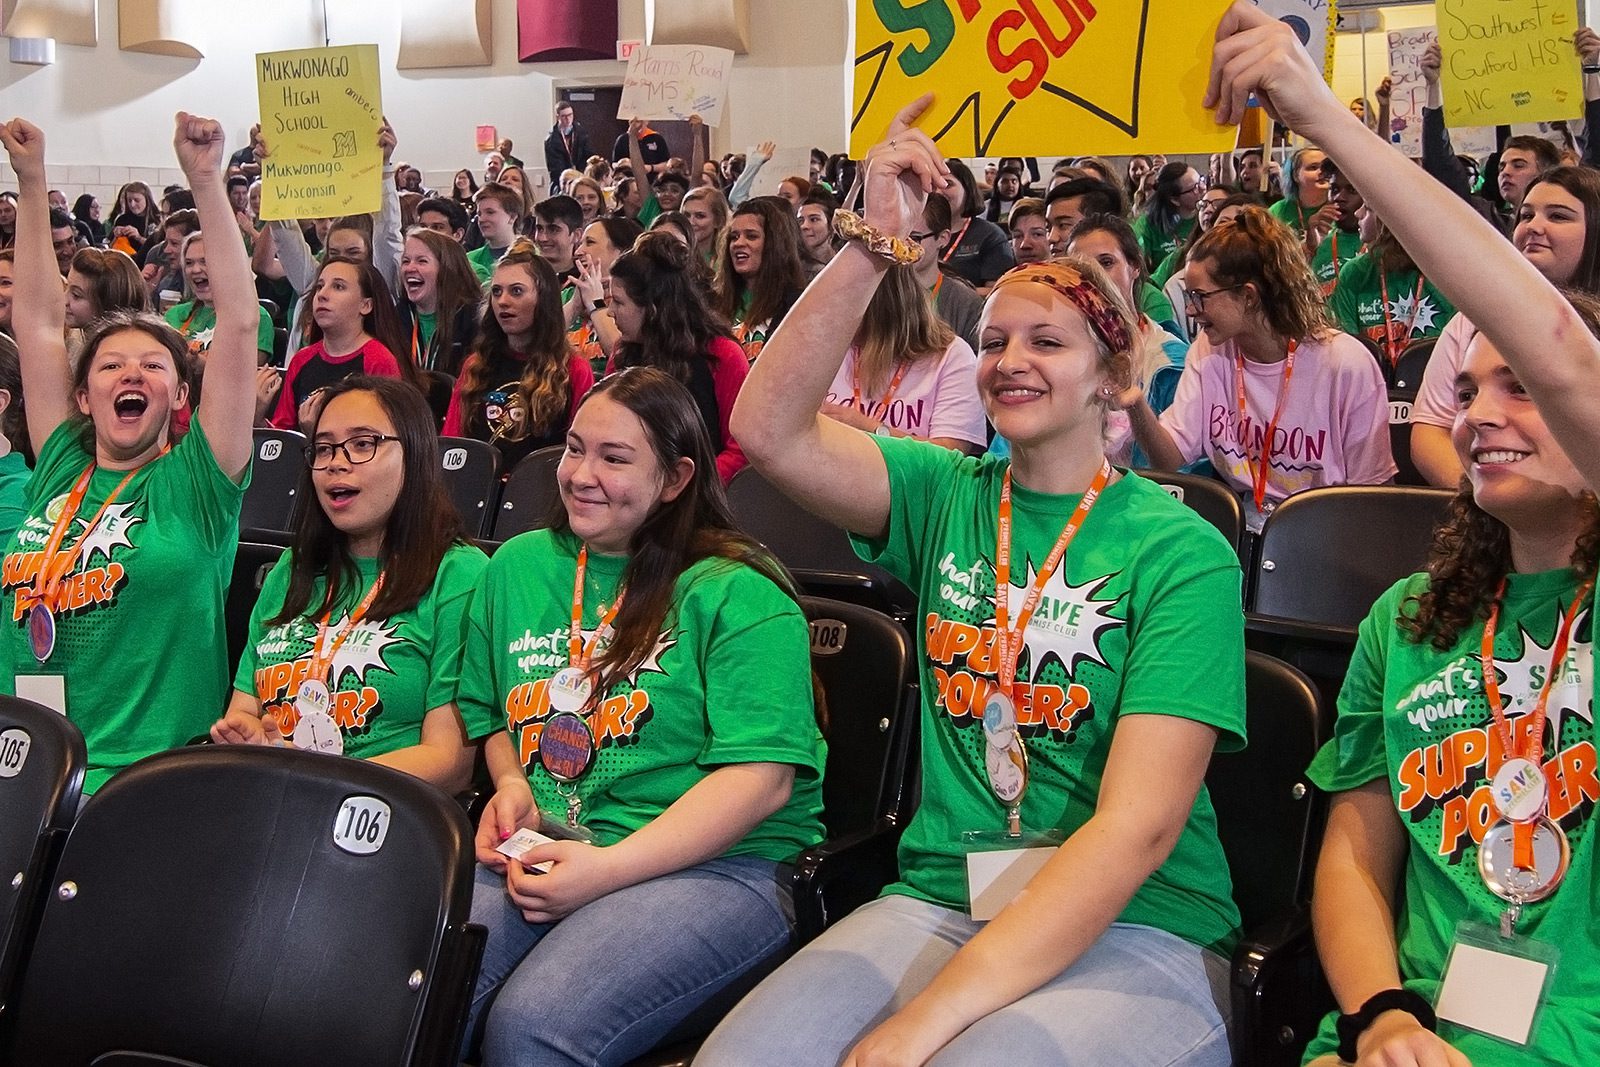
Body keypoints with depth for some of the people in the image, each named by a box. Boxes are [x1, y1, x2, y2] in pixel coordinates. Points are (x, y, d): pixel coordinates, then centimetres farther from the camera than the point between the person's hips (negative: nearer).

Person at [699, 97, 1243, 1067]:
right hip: (938, 900, 3)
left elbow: (1139, 824, -15)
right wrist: (874, 247, -16)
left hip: (1136, 932, -3)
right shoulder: (946, 495, 8)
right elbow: (769, 428, -8)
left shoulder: (1182, 553, -5)